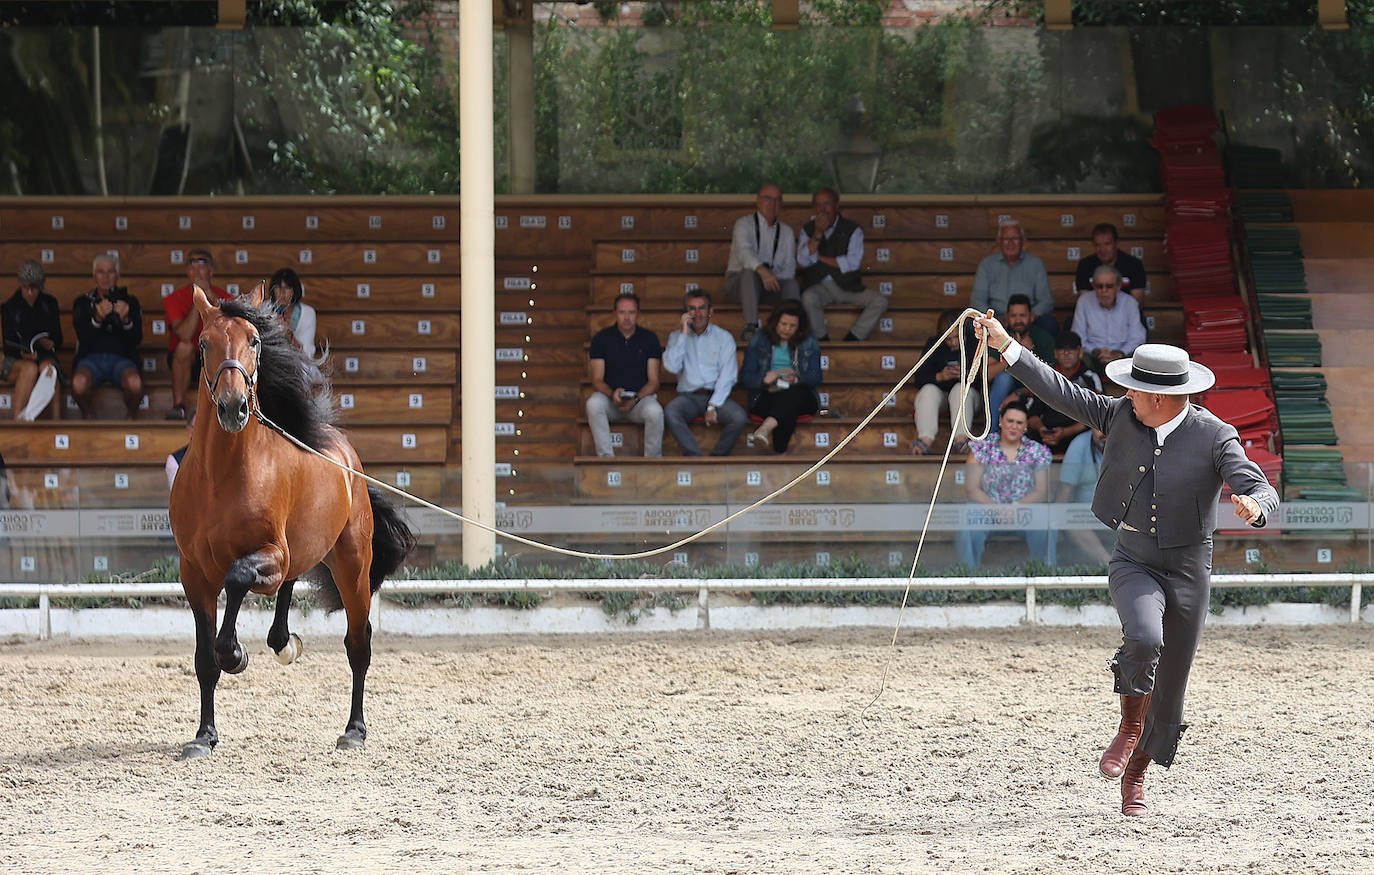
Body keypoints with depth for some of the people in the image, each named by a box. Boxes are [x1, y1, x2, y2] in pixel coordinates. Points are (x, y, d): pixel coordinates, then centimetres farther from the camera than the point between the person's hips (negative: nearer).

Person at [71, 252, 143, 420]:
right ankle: (88, 415, -4)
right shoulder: (83, 303, 12)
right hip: (91, 357, 0)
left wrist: (125, 319, -18)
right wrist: (98, 318, -21)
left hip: (121, 357, 0)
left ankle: (131, 417, -3)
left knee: (135, 383, -35)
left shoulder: (130, 302, 14)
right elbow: (83, 337, -3)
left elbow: (137, 339, 2)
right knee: (79, 383, -36)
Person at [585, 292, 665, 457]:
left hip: (641, 396, 0)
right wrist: (612, 394, -21)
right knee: (593, 403, -34)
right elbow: (597, 380, 1)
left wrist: (636, 399, -16)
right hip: (610, 399, 0)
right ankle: (606, 458, -29)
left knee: (655, 411, -34)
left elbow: (653, 382, 3)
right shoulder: (602, 338, 4)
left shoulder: (649, 338, 5)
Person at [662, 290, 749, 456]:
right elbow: (672, 367, -5)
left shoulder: (724, 337, 8)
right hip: (688, 397, 0)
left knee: (739, 418, -31)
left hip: (716, 396, 0)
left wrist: (713, 406, -13)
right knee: (670, 412, -34)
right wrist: (684, 334, -5)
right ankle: (695, 457, -33)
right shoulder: (677, 337, 13)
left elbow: (727, 376, -1)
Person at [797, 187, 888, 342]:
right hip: (819, 287, -1)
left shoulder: (853, 230, 4)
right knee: (808, 298, -35)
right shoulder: (808, 230, 10)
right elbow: (803, 262, -5)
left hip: (847, 287, 1)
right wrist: (818, 234, -13)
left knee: (880, 301, -22)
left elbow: (853, 264, -8)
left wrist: (820, 258, -5)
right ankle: (823, 341, -19)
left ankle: (851, 340, -20)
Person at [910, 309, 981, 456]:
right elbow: (919, 378, -3)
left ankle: (961, 438, -56)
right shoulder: (934, 345, 5)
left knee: (961, 388, -34)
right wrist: (940, 376, -21)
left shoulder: (974, 344, 0)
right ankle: (926, 440, -51)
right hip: (940, 392, 2)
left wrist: (967, 375, -25)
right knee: (928, 390, -30)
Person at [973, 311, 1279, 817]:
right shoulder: (1123, 418, -4)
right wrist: (1005, 346, 1)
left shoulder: (1215, 438, -14)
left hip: (1189, 570, -1)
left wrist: (1254, 506, -46)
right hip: (1133, 562, 1)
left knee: (1169, 688, 8)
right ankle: (1129, 730, -7)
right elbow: (1064, 395, 3)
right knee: (1144, 638, -31)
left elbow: (1264, 494, -21)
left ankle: (1136, 773, 31)